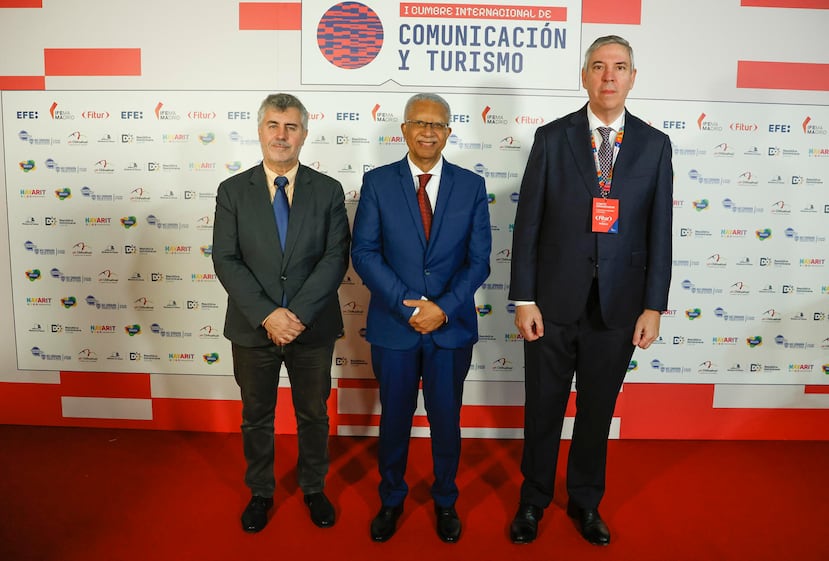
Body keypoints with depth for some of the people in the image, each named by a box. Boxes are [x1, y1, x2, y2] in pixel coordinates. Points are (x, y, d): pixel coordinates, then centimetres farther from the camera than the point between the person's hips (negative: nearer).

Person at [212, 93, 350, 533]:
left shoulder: (328, 191, -2)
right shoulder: (233, 191, -1)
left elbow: (336, 257, -10)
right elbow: (225, 260, -7)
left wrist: (299, 313, -20)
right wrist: (266, 314, -18)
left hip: (313, 328, 0)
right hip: (253, 329, 1)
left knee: (313, 415, 16)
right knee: (256, 417, 17)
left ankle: (314, 488, 39)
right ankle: (260, 493, 39)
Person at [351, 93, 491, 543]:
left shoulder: (471, 185, 2)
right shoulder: (377, 182, -1)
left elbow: (479, 259, -1)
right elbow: (364, 253, -7)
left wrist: (444, 308, -14)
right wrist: (409, 304, -15)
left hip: (452, 326, 1)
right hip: (393, 326, 0)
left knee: (446, 420, 14)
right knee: (394, 419, 15)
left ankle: (445, 501, 38)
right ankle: (391, 500, 38)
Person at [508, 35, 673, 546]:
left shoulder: (654, 145, 3)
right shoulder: (552, 138, -1)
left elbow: (659, 231, 2)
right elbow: (528, 224, -3)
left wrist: (653, 307, -3)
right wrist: (523, 299, -7)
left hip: (618, 308, 1)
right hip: (555, 303, -1)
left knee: (598, 410, 16)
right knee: (543, 409, 12)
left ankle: (586, 502, 38)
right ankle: (534, 500, 34)